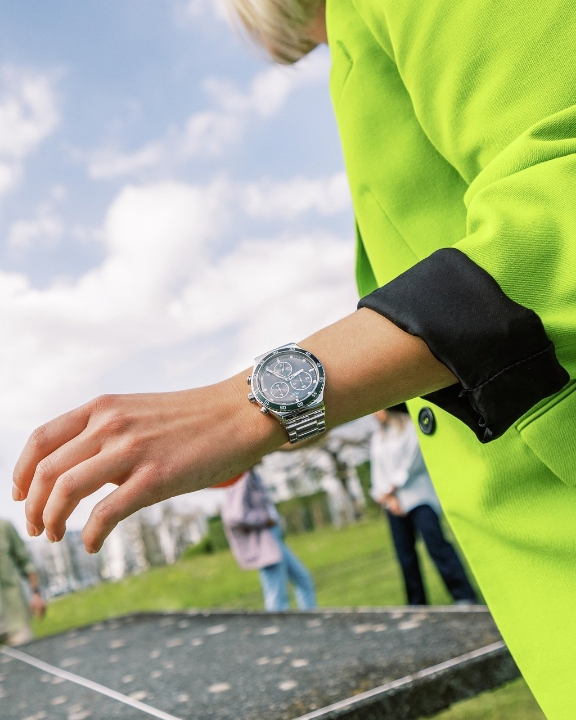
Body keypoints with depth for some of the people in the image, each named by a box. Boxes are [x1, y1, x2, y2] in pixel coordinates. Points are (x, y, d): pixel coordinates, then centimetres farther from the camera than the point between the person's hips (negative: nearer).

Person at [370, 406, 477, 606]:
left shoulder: (411, 427, -1)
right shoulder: (377, 437, 16)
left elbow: (412, 463, -9)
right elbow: (377, 471, 10)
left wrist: (389, 490, -6)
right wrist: (388, 498, -5)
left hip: (418, 496, -6)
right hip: (393, 503, 6)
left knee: (435, 543, -16)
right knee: (404, 553, 4)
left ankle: (465, 597, -15)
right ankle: (417, 603, 13)